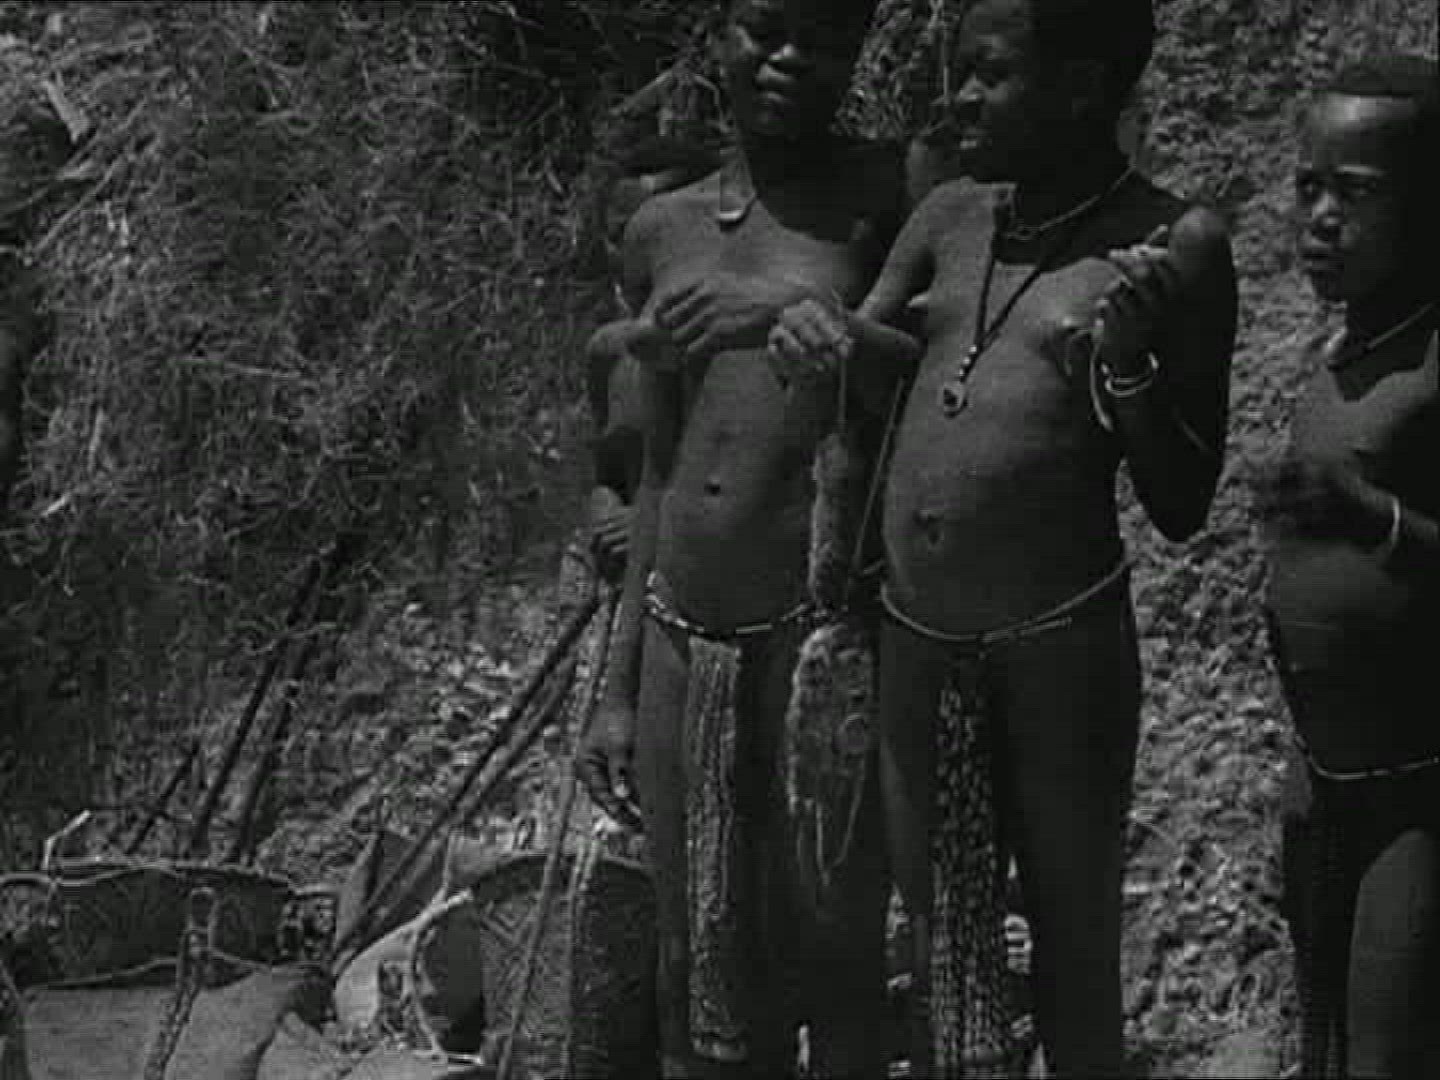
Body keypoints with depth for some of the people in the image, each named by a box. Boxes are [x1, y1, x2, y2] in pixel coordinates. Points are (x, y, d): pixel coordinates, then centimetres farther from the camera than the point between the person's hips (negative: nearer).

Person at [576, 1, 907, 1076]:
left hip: (825, 640, -5)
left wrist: (796, 316, -23)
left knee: (836, 967, 1)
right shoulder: (665, 231, 13)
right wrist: (619, 690, 17)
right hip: (683, 648, 5)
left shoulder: (891, 195, -2)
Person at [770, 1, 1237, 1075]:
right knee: (938, 944, 14)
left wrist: (1129, 362, -20)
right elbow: (869, 365, 23)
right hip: (915, 638, 5)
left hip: (1062, 642, -5)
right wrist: (821, 326, 1)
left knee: (1075, 955, 3)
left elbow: (1181, 509, -4)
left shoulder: (1175, 244, -6)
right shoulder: (952, 218, 7)